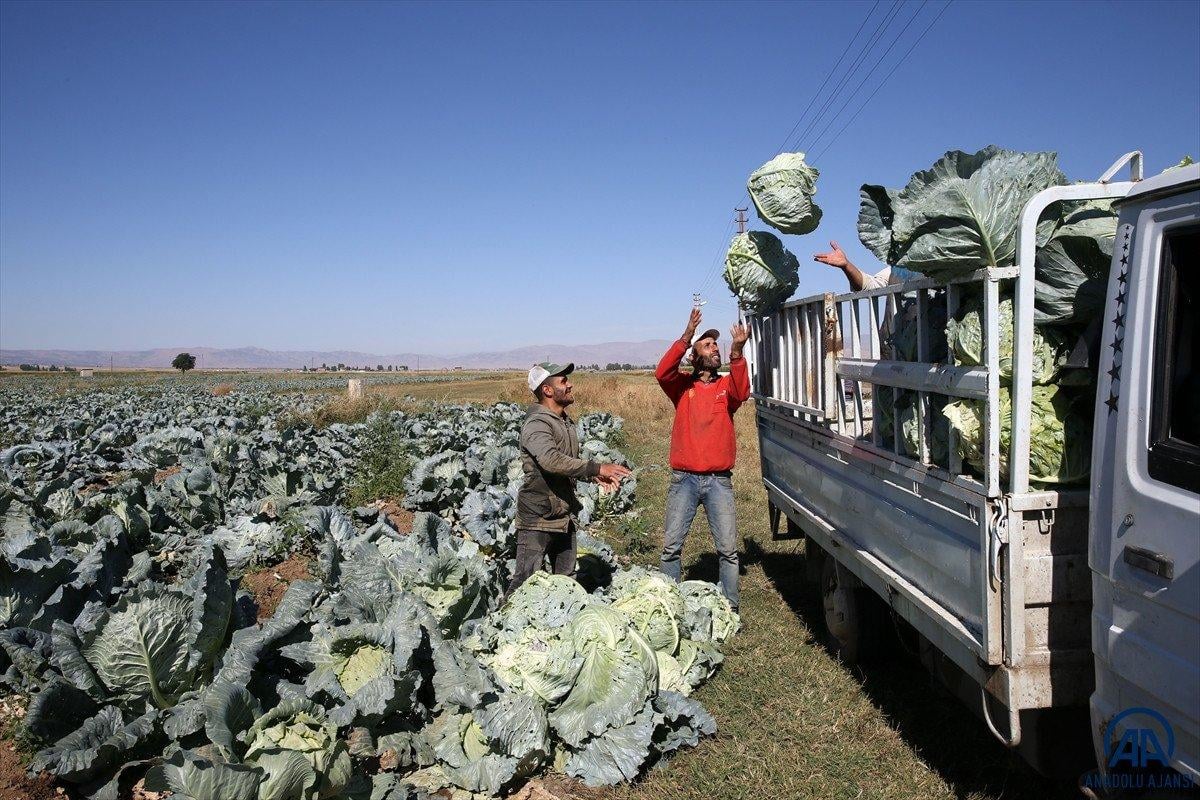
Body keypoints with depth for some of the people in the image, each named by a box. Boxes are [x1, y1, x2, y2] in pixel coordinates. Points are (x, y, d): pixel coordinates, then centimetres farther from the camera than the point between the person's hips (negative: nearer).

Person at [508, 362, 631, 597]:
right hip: (538, 517, -9)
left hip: (564, 514, 9)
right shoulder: (536, 424, -17)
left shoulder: (566, 422, 13)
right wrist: (597, 467, -33)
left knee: (566, 577, 15)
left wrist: (594, 476, 4)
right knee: (526, 579, -6)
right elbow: (552, 461, -34)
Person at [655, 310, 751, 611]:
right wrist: (687, 336, -25)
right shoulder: (682, 385, 4)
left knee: (728, 549, 3)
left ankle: (730, 608, 15)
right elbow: (662, 372, -16)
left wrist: (737, 352, -30)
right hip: (684, 479, 0)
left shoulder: (726, 386, 6)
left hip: (719, 481, 1)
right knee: (671, 546, 4)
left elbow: (741, 392, -16)